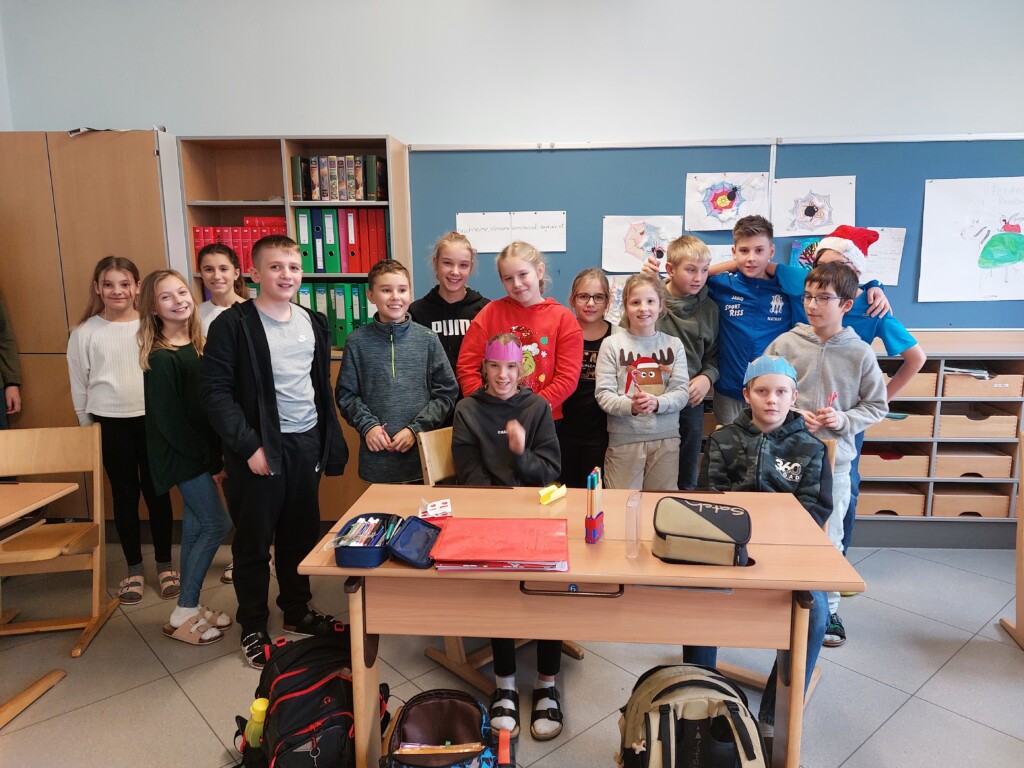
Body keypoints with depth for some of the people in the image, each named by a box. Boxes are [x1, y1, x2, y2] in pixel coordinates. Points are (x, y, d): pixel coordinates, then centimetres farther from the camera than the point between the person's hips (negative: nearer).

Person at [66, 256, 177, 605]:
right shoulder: (85, 332, -1)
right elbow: (79, 385, 5)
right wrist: (87, 427, 7)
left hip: (152, 419, 0)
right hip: (110, 423, 1)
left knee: (157, 492, 8)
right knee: (124, 495, 11)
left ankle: (165, 564, 24)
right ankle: (134, 569, 25)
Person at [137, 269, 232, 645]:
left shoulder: (196, 345, 6)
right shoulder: (160, 357, -16)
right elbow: (167, 420, -17)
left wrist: (215, 454, 3)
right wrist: (209, 460, -13)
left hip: (201, 453, 7)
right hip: (181, 455, -7)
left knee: (196, 528, 13)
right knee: (216, 524, -4)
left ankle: (190, 608, 26)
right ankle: (182, 615, 10)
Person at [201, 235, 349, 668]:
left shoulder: (313, 322, 9)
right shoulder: (233, 324, -9)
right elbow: (215, 392, -12)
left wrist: (332, 442, 11)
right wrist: (248, 446, -17)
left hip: (307, 444, 5)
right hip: (260, 449, -5)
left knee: (301, 534, 15)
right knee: (254, 540, 8)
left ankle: (297, 611, 34)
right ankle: (253, 628, 25)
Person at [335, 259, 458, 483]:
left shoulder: (428, 339, 0)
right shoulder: (357, 341, 1)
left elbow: (446, 392, 1)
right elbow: (345, 394, 6)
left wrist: (416, 429, -7)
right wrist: (367, 425, -8)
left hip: (422, 453, 0)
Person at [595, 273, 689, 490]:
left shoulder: (674, 344, 5)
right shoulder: (612, 344, -2)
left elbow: (682, 392, -1)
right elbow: (603, 394, -7)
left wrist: (657, 403, -20)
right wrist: (630, 406, -25)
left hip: (666, 438, 2)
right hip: (624, 438, -2)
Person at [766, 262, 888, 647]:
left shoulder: (860, 353, -3)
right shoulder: (785, 343, -4)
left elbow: (876, 406, 5)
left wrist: (843, 420, -12)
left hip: (834, 459, 0)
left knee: (829, 537, 11)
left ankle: (827, 608, 30)